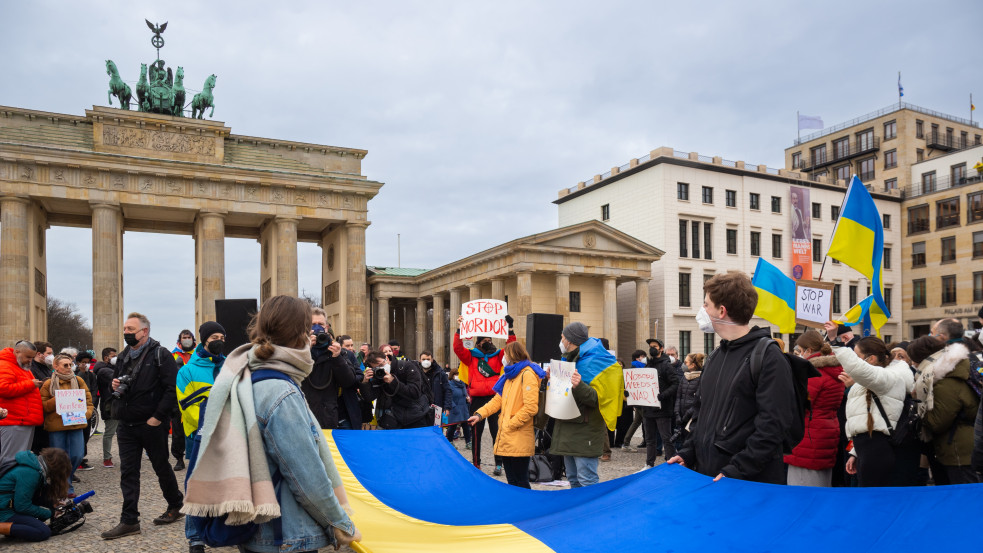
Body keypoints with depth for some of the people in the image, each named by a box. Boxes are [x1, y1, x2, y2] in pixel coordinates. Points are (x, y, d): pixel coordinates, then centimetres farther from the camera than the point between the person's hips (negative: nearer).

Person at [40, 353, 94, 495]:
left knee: (77, 456, -1)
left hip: (76, 425, 2)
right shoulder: (48, 384, 3)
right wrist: (56, 400, -16)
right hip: (56, 426, -2)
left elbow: (88, 400, 10)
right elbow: (42, 406, 1)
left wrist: (85, 414, -7)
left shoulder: (78, 381, 9)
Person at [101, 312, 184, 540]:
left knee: (161, 468, 9)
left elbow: (172, 389, -17)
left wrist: (158, 417, -20)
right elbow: (117, 384, 24)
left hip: (152, 425, -6)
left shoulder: (160, 355, -11)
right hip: (127, 425, 6)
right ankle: (129, 521, 12)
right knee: (128, 472, 6)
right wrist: (115, 386, -1)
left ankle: (176, 506, 29)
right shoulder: (123, 357, 11)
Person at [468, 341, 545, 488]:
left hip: (519, 440, -9)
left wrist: (510, 424, -15)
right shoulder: (510, 375, 19)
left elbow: (530, 407, -19)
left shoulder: (527, 374, -11)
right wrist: (480, 414, 4)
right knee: (512, 481, 14)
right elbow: (498, 400, 17)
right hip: (507, 439, 9)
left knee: (520, 482, -3)